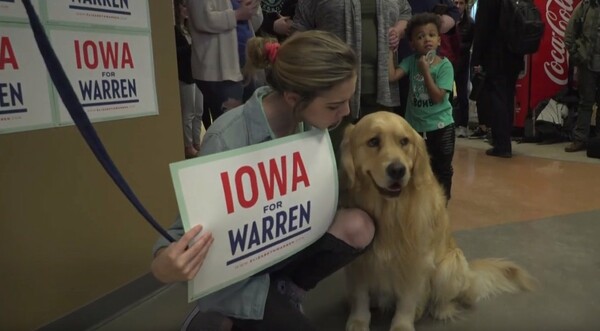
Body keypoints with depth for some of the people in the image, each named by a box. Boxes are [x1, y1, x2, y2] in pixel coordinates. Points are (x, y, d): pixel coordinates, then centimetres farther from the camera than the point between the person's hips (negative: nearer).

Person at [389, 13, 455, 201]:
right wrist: (390, 51, -20)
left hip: (440, 126, -2)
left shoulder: (445, 65, -12)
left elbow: (437, 97, -19)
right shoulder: (411, 61, -3)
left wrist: (425, 71, -21)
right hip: (416, 126, 2)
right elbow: (391, 76, -18)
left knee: (442, 169, 11)